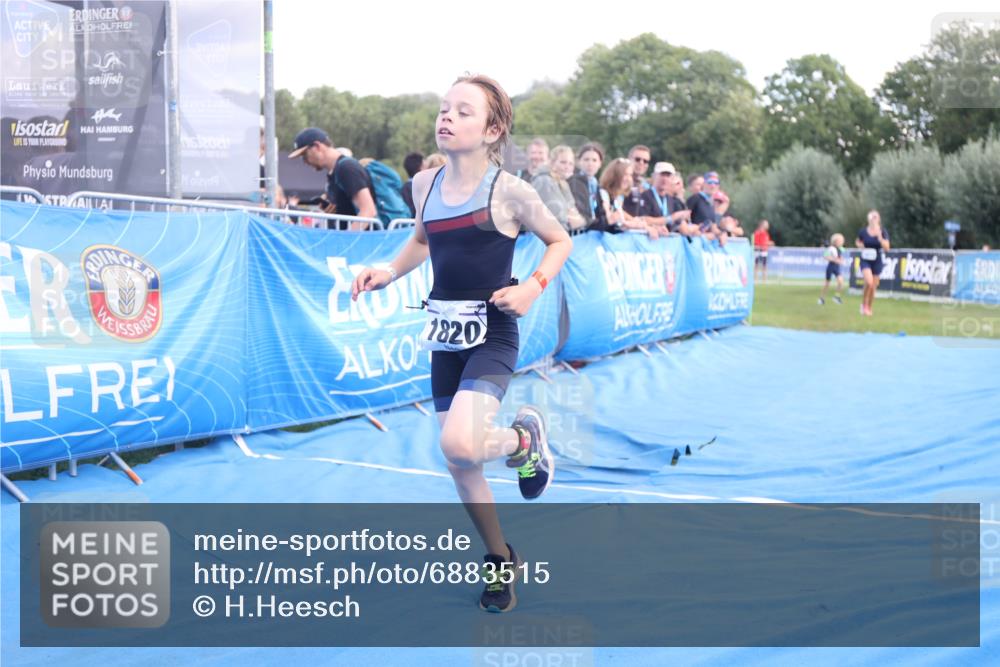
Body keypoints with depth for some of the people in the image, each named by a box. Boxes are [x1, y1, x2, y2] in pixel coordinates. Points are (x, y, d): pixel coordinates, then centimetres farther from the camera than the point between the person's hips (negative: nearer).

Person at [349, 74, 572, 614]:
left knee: (459, 444, -26)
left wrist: (533, 286, -15)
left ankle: (525, 438, 8)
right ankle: (500, 562, 32)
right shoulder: (425, 184, 2)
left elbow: (559, 241, 1)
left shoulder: (507, 190, -12)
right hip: (444, 333, 5)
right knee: (459, 465, 10)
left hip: (491, 334, -5)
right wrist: (388, 273, 5)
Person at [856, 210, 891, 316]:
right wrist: (860, 245, -7)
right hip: (865, 260, -1)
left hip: (877, 261, 1)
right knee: (869, 282, -24)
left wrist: (879, 236, -24)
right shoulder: (863, 231, -3)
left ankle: (869, 308, 27)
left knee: (873, 287, 8)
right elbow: (857, 242, 16)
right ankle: (864, 304, -3)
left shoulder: (883, 232, -5)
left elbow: (886, 247, -13)